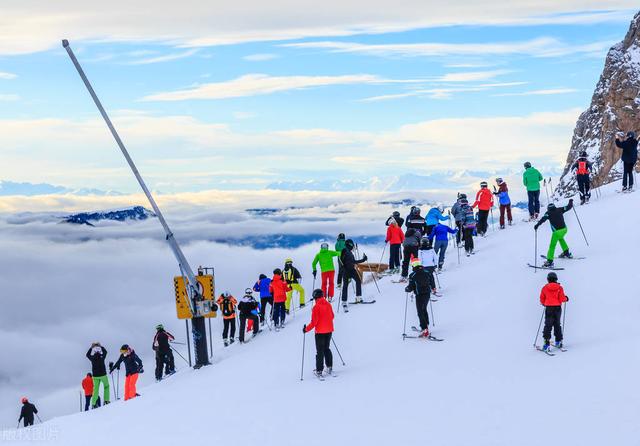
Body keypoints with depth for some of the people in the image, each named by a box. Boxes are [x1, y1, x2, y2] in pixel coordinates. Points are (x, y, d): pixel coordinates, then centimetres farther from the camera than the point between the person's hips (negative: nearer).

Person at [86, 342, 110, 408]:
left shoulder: (92, 358, -6)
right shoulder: (102, 356, -10)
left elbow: (87, 354, 16)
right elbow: (105, 351, 12)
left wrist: (91, 347, 21)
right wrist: (100, 346, 21)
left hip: (95, 375, 2)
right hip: (103, 374, -2)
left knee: (96, 389, 9)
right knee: (106, 386, 19)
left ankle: (93, 404, 0)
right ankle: (106, 400, 9)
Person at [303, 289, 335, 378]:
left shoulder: (316, 307, -17)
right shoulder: (328, 305, 2)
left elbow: (314, 322, -18)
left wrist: (306, 329, -7)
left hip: (320, 332, -6)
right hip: (329, 330, 6)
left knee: (320, 351, 1)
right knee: (327, 349, 19)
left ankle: (319, 371, 4)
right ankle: (329, 368, 21)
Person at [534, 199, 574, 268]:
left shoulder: (549, 213, -2)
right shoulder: (559, 210, 9)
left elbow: (543, 219, -19)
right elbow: (568, 207, 18)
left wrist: (537, 225, -27)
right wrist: (571, 202, 38)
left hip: (557, 231, -6)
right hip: (564, 229, 6)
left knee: (552, 246, -3)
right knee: (560, 238, 37)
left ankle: (549, 261, -10)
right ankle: (566, 253, 43)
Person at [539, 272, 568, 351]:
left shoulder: (545, 288, -2)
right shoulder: (559, 288, -4)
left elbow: (542, 299, 4)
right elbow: (562, 298, -8)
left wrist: (544, 304, 25)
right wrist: (566, 299, 14)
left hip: (548, 308, -1)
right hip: (557, 308, 1)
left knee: (548, 325, -2)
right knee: (557, 324, 17)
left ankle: (546, 342, -15)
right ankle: (558, 341, 22)